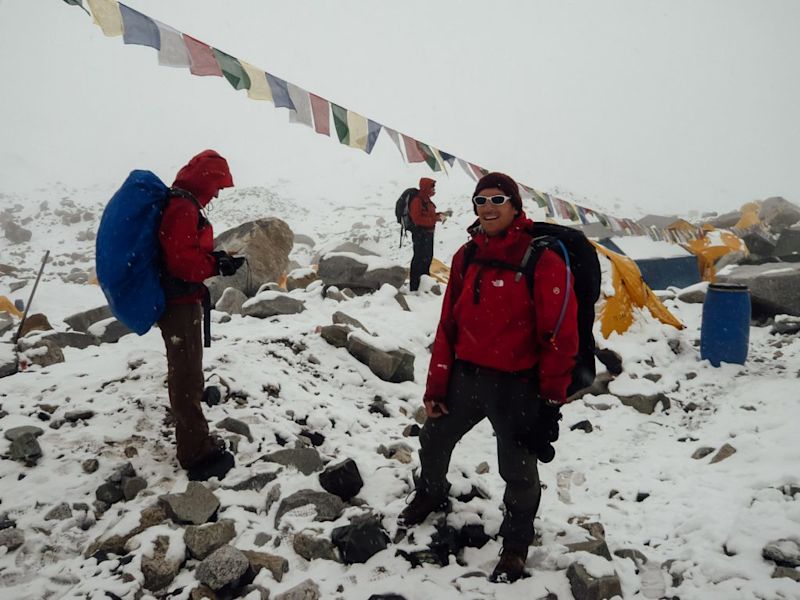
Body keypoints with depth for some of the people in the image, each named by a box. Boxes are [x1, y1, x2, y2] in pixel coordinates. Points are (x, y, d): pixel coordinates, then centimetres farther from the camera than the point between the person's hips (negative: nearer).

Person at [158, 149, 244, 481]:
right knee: (187, 377, -5)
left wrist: (215, 258, 3)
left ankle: (193, 440, 40)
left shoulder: (180, 203, 13)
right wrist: (219, 264, -16)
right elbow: (183, 261, -26)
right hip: (180, 303, -11)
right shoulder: (184, 208, -20)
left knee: (185, 372, 23)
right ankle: (198, 454, 3)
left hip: (180, 301, 11)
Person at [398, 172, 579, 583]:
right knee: (434, 441, 23)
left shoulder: (542, 259, -15)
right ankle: (431, 494, 55)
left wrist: (551, 398, -13)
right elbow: (448, 324, 5)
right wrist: (436, 385, 5)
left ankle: (516, 541, 39)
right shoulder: (467, 256, 3)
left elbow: (560, 334, -14)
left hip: (516, 386, -5)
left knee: (518, 472, 10)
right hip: (465, 376, 6)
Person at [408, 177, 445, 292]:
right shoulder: (417, 201, -17)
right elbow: (417, 219, -23)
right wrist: (435, 219, -22)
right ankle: (414, 286, -4)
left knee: (428, 257, 18)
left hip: (428, 232, 10)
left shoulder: (426, 199, 14)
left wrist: (438, 215, 3)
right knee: (420, 258, -9)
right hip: (420, 233, -10)